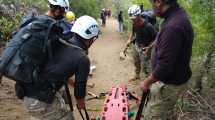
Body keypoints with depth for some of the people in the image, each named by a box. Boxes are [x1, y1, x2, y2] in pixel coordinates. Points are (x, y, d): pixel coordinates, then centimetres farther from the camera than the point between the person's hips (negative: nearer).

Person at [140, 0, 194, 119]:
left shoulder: (173, 26, -33)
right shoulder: (179, 15, 0)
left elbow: (164, 65, -30)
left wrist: (146, 82, -16)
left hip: (169, 84, -9)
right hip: (174, 79, 9)